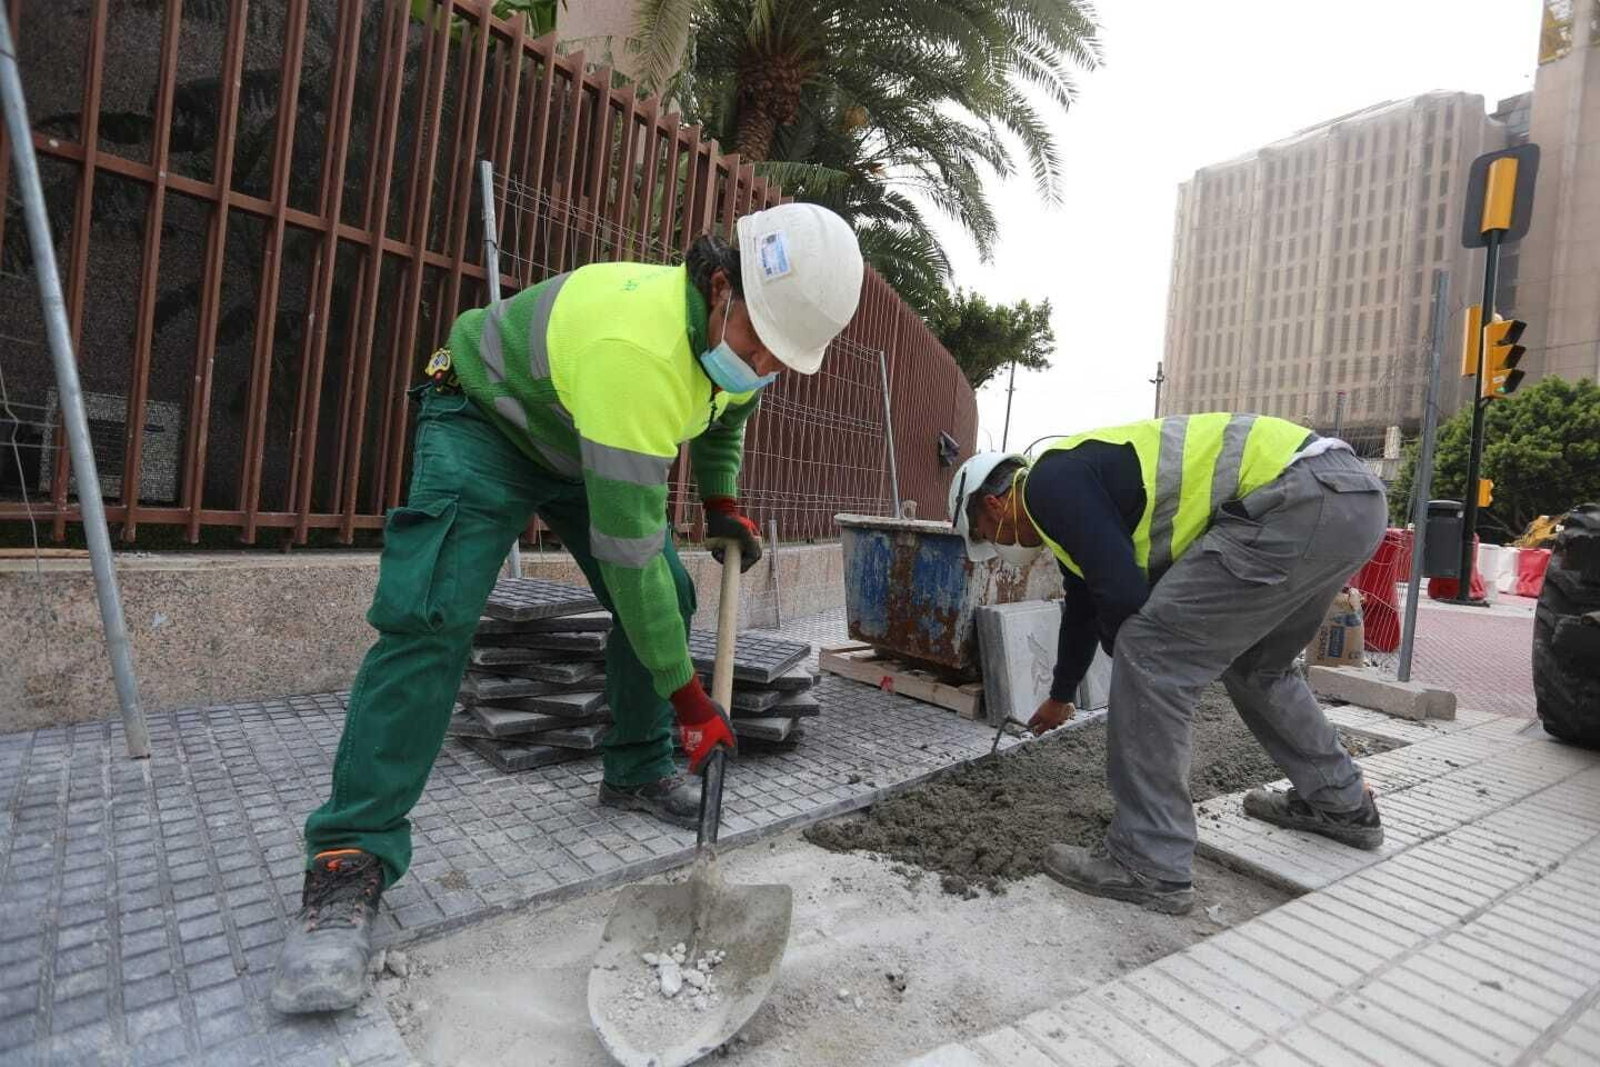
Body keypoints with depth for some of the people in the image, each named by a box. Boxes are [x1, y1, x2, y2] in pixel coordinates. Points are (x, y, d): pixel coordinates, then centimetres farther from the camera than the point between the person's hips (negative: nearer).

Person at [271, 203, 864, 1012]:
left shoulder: (738, 329, -14)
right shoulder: (636, 344, -41)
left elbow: (728, 406, 14)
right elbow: (626, 547, -39)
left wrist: (721, 501, 1)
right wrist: (687, 694, -32)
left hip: (581, 443, 8)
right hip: (481, 421, -7)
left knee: (668, 598, -1)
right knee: (433, 616, -25)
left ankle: (636, 772, 17)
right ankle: (350, 860, -16)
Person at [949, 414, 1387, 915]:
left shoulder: (1050, 483, -6)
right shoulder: (1074, 479, 24)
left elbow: (1122, 596, -16)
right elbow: (1082, 605, 37)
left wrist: (1128, 654, 9)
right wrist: (1060, 697, 51)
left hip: (1300, 500, -11)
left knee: (1150, 657, -8)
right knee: (1255, 663, 27)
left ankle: (1149, 864, 0)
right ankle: (1342, 804, 42)